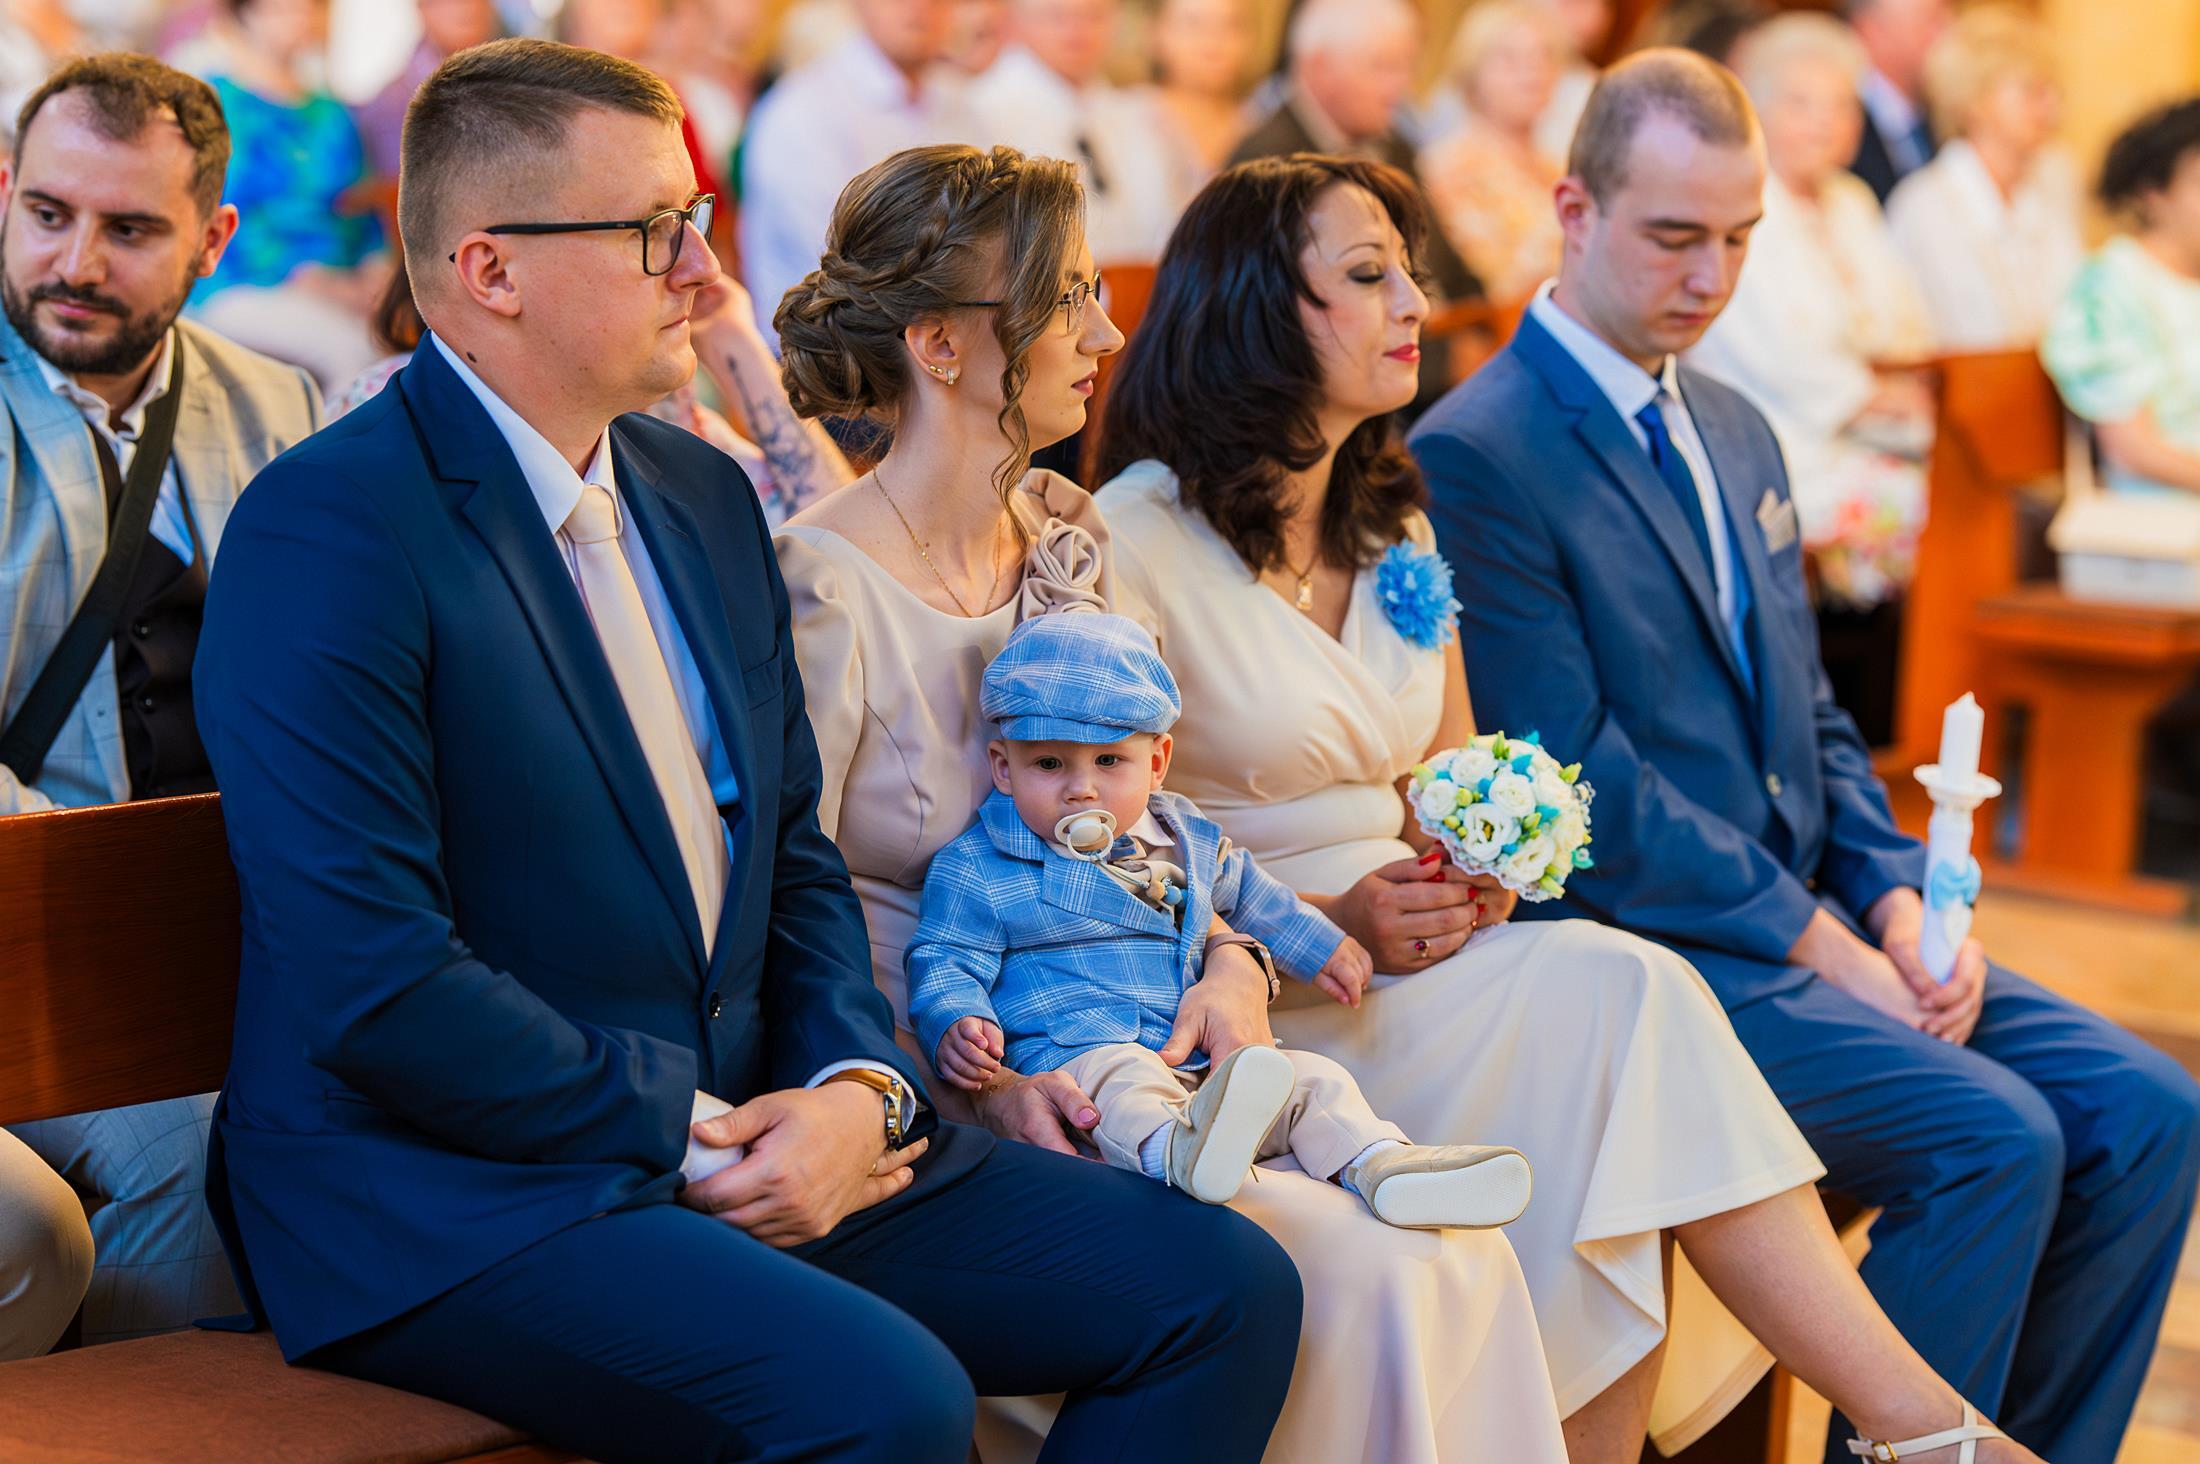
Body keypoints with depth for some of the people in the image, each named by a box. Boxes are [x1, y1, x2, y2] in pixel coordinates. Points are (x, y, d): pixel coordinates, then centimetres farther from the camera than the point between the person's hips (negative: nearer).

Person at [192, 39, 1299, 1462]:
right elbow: (373, 983, -20)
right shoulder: (329, 532, -14)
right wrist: (695, 1131, -14)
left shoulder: (707, 496, 13)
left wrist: (856, 1084, -2)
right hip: (456, 1193, -8)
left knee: (1225, 1290, -2)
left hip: (749, 1140, 8)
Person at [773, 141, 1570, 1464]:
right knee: (1352, 1279, -23)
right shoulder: (824, 591, -15)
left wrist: (1228, 969, -3)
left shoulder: (1069, 536, 9)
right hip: (923, 1099, -7)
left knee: (1458, 1253, -14)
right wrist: (975, 1077, -21)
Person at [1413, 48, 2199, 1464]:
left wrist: (1899, 901, 1)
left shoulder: (1738, 434, 18)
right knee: (1994, 1137, -24)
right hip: (1649, 956, -8)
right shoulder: (1477, 458, -11)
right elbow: (1578, 782, -16)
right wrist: (1817, 940, -15)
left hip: (1820, 921, 8)